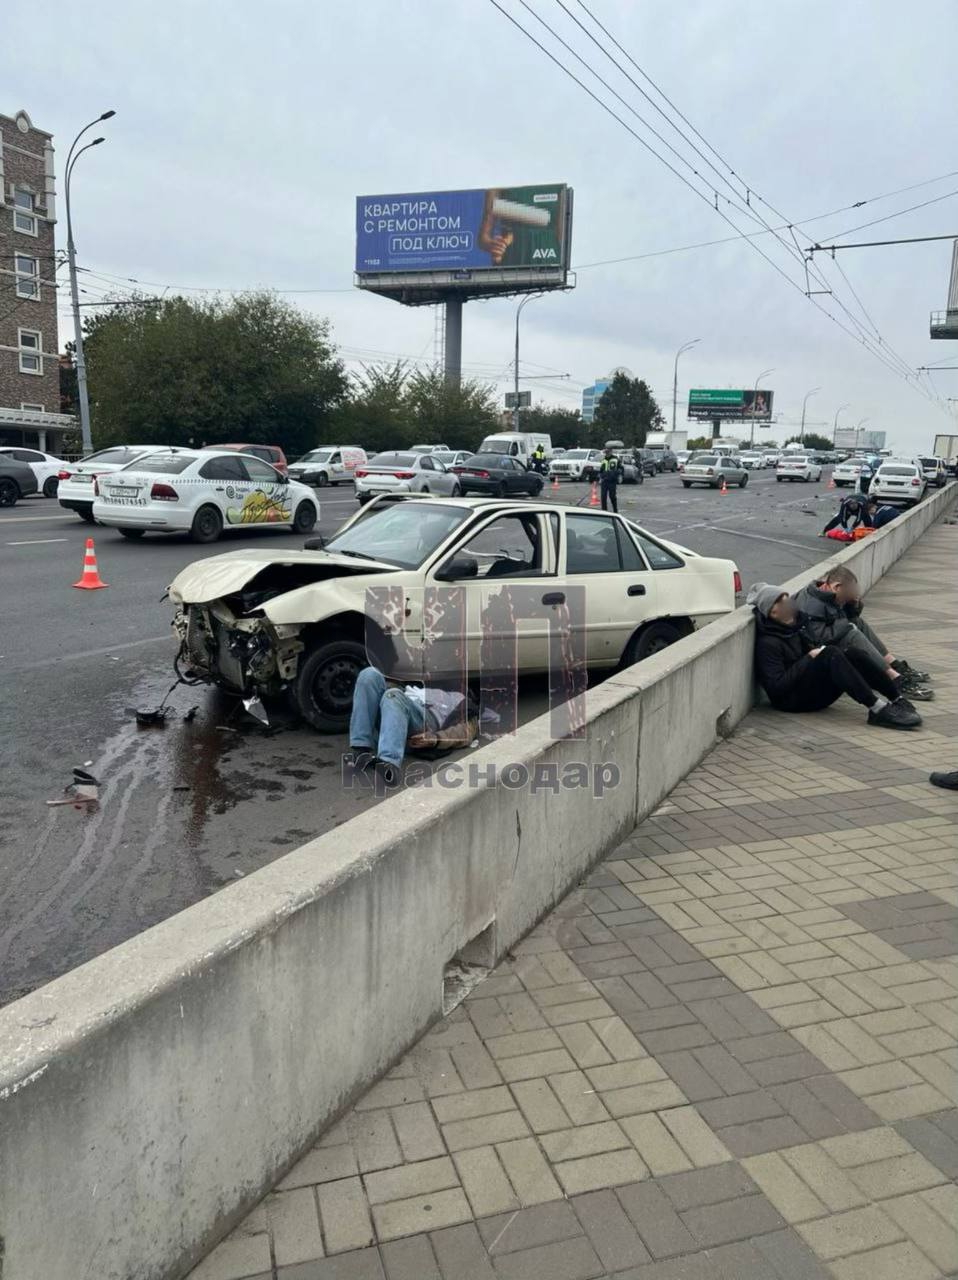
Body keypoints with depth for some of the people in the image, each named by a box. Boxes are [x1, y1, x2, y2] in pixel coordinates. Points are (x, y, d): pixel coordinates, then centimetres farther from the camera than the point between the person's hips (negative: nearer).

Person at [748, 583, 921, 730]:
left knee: (854, 654, -11)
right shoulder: (768, 644, -15)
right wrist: (809, 658, -18)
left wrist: (818, 650, 0)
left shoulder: (792, 628, 13)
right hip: (792, 699, -9)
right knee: (830, 654, -29)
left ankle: (899, 702, -14)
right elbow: (777, 686, -23)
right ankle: (877, 710, -34)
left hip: (815, 691, 9)